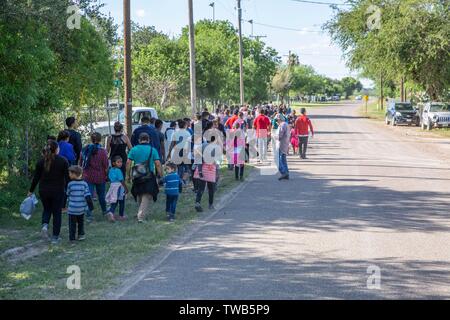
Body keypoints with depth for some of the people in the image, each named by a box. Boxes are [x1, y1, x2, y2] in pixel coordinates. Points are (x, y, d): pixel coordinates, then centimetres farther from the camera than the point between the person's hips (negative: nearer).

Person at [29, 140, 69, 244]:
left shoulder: (41, 161, -2)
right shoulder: (63, 161, -8)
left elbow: (36, 177, 1)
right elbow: (67, 177, -8)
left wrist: (31, 191, 11)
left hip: (44, 191, 2)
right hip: (58, 191, -2)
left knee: (47, 209, 23)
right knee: (57, 213, 9)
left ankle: (45, 224, -7)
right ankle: (55, 237, 10)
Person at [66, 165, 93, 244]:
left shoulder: (70, 184, -9)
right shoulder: (84, 184, -5)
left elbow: (67, 195, 6)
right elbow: (87, 196, -8)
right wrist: (91, 205, -3)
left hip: (72, 209, -3)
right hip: (81, 209, 3)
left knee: (72, 223, 5)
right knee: (81, 222, 21)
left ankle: (72, 238, 5)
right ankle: (81, 235, 25)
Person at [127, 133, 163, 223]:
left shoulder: (134, 149, 4)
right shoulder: (153, 150, -2)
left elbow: (128, 163, 0)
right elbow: (157, 164, -7)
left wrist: (129, 175, 8)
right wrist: (160, 174, 1)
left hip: (137, 176, 3)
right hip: (149, 177, -3)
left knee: (139, 196, 20)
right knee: (146, 197, -1)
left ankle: (141, 213, 31)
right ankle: (141, 216, -12)